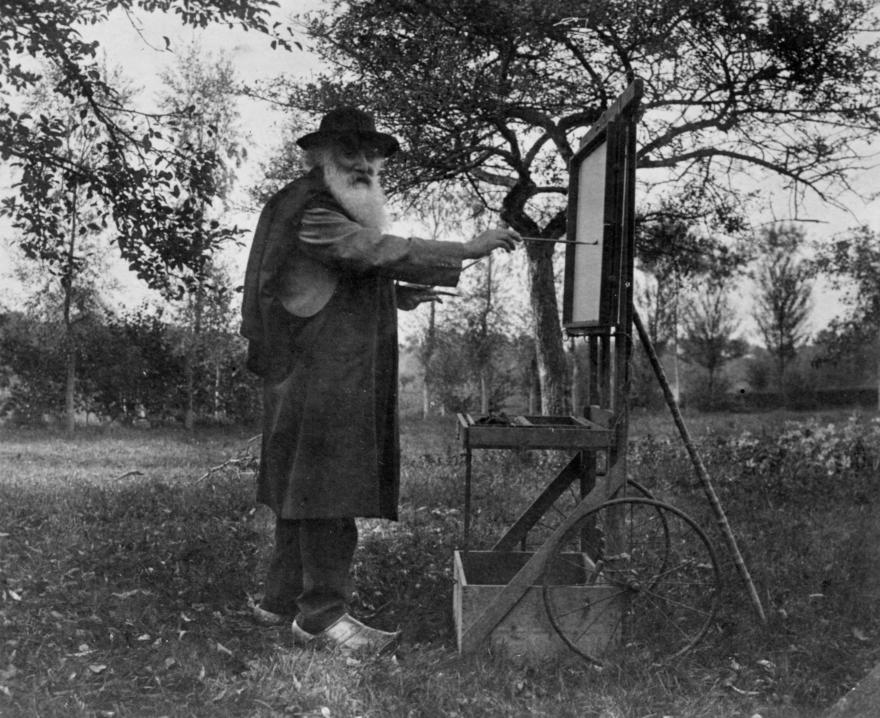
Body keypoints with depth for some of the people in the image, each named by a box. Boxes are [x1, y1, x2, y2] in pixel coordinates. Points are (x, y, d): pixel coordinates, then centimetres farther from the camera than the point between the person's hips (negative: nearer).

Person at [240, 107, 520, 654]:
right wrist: (467, 251, -27)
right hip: (320, 375, -10)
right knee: (327, 490, -8)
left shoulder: (349, 210, 23)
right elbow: (373, 251, -25)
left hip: (347, 377, 10)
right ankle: (322, 614, -1)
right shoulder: (306, 207, -9)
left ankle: (283, 599, 22)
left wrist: (396, 297, 10)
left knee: (305, 489, 13)